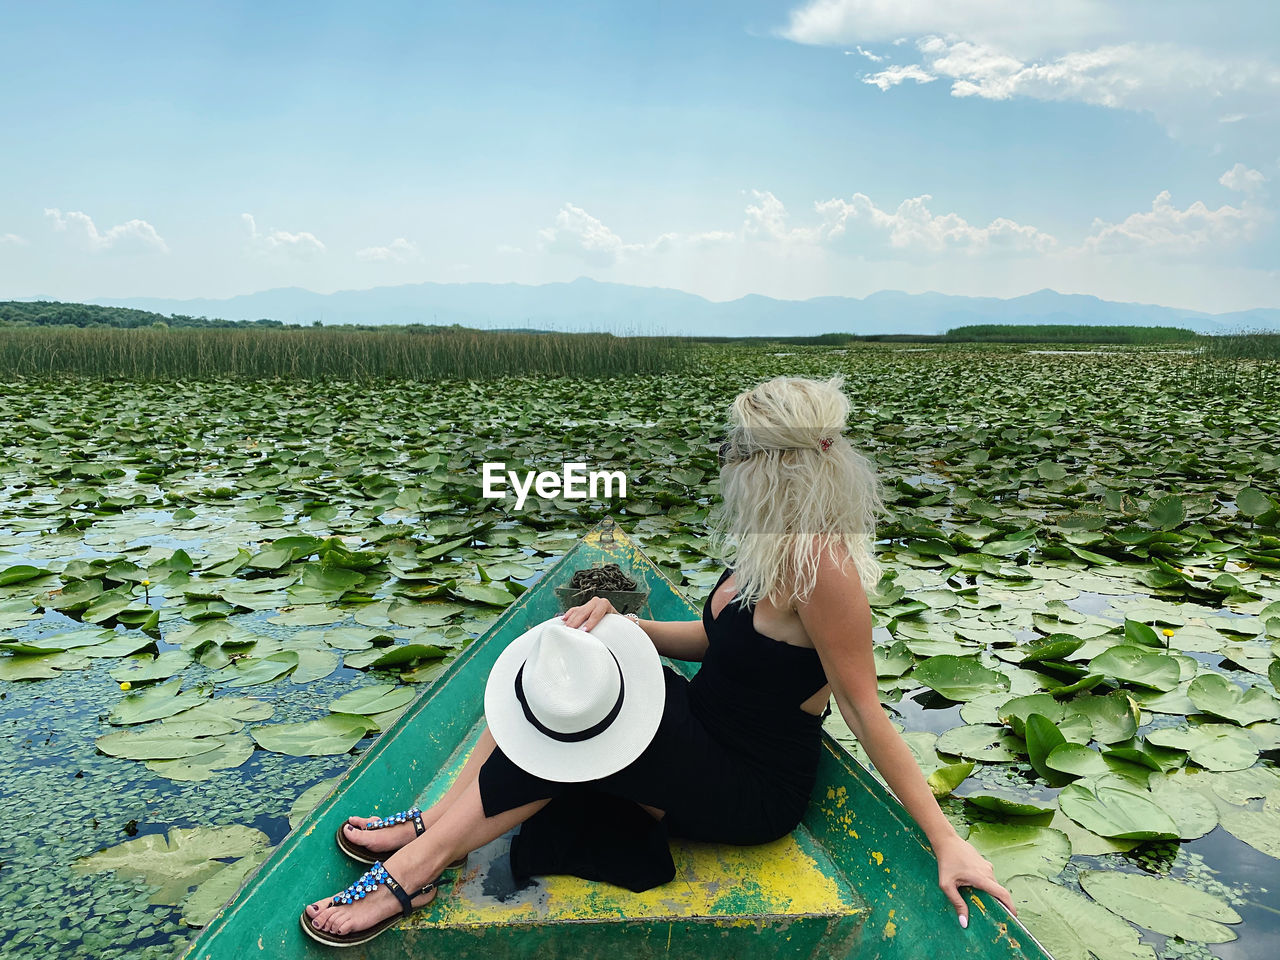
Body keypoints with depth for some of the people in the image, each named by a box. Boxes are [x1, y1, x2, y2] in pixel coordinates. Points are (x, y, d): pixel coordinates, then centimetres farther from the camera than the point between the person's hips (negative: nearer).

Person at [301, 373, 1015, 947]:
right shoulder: (777, 544, 3)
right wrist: (620, 619, -7)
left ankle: (419, 865, -3)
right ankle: (438, 826, 0)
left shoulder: (821, 562, -26)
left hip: (753, 791, -8)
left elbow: (865, 710, -22)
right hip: (706, 732, 8)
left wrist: (946, 840, -21)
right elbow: (710, 637, 8)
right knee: (559, 660, -5)